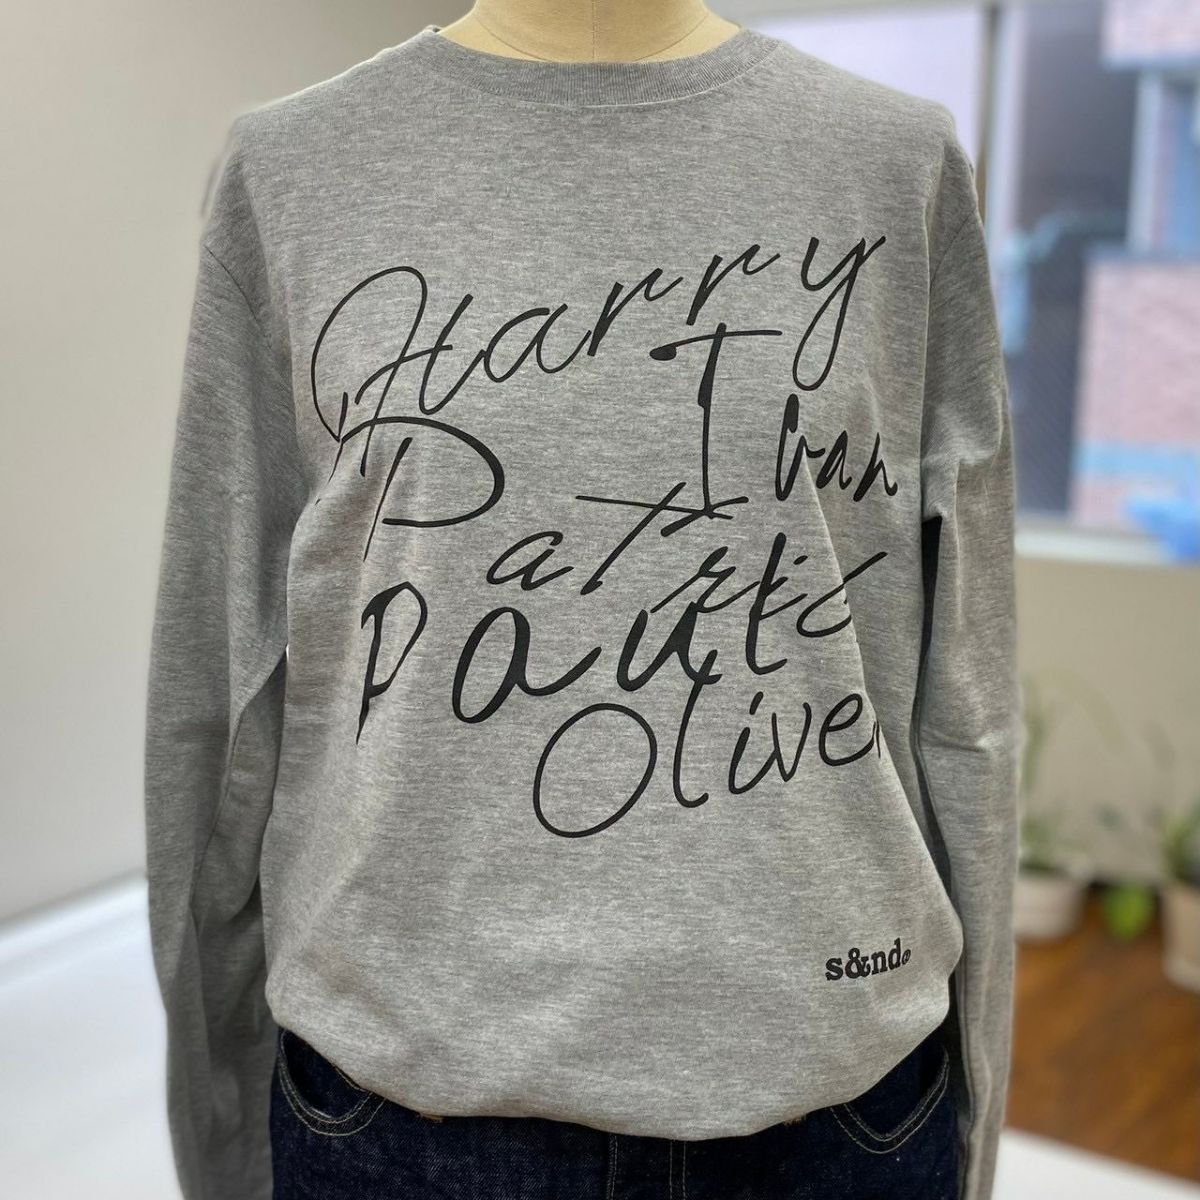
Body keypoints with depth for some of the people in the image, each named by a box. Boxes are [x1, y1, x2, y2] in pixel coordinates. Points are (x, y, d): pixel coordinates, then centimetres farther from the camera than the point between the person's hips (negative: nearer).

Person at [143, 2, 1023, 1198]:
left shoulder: (903, 161, -2)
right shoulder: (287, 170, -2)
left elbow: (964, 693, 0)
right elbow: (215, 697, 0)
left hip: (833, 1087, 1)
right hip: (404, 1087, 1)